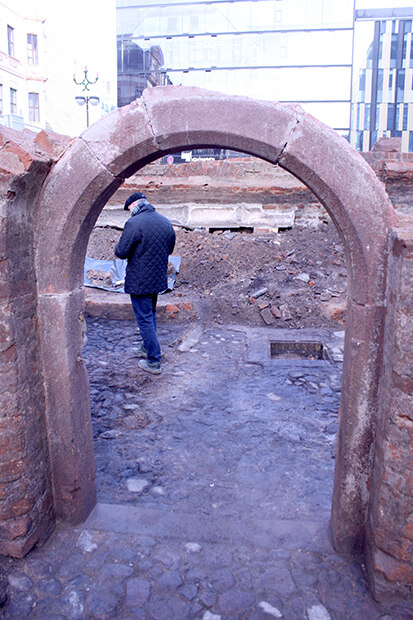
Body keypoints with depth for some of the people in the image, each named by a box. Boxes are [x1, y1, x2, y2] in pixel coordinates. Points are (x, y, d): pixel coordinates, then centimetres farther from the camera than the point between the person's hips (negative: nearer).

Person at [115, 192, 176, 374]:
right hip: (158, 278, 8)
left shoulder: (134, 224, -18)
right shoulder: (166, 222, 6)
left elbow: (121, 252, -16)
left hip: (139, 281, -7)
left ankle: (153, 362, 5)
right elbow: (170, 249, 16)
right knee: (150, 315, 23)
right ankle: (147, 348, 40)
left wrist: (118, 247, 6)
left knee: (145, 319, 0)